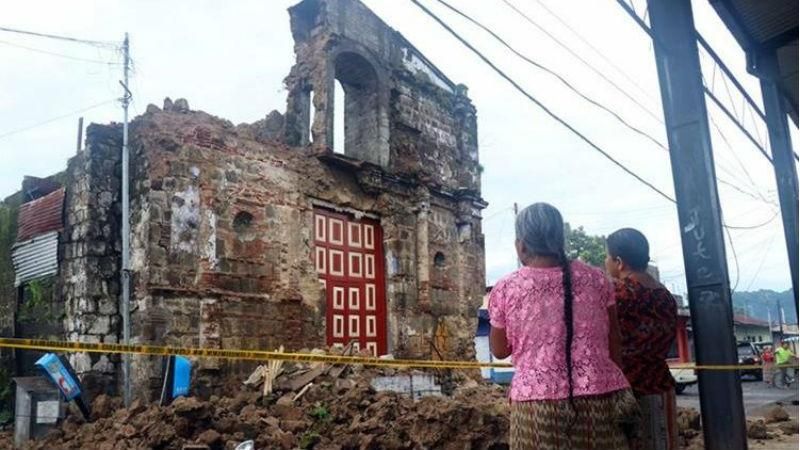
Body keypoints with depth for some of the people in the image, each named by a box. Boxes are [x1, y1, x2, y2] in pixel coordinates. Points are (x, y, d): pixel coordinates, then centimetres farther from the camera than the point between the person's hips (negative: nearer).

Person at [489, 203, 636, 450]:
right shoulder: (595, 278, 2)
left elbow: (499, 350, 8)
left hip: (539, 405, -1)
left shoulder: (505, 289, -3)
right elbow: (614, 345, 8)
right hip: (600, 398, 2)